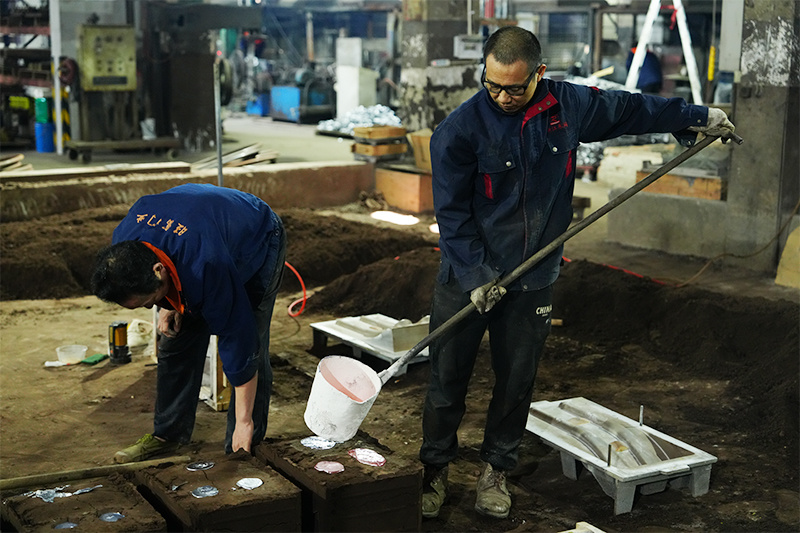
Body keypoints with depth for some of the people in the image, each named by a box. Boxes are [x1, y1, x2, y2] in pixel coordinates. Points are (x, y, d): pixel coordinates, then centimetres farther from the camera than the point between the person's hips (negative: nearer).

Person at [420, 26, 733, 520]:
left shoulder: (570, 106, -3)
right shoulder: (459, 130, -13)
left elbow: (630, 108, 15)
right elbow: (451, 212, -11)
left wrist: (697, 117, 22)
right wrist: (474, 276, -17)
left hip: (533, 280, 3)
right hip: (467, 278, -2)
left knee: (517, 382, 10)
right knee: (448, 379, 4)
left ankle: (497, 471, 28)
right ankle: (435, 470, 22)